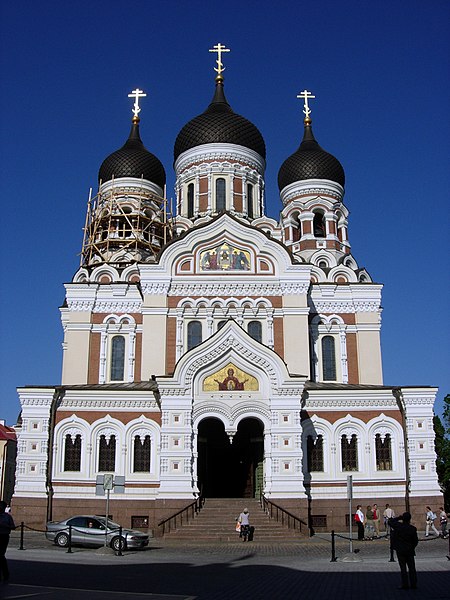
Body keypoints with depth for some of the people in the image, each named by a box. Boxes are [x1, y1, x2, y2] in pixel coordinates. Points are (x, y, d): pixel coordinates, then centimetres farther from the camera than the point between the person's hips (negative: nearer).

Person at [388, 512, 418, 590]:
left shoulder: (398, 526, -13)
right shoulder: (413, 529, -9)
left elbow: (390, 521, 4)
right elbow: (416, 540, -2)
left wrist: (399, 517, 4)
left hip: (400, 550, -1)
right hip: (410, 551, 1)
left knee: (403, 568, 4)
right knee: (411, 568, 11)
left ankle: (405, 585, 4)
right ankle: (413, 584, 15)